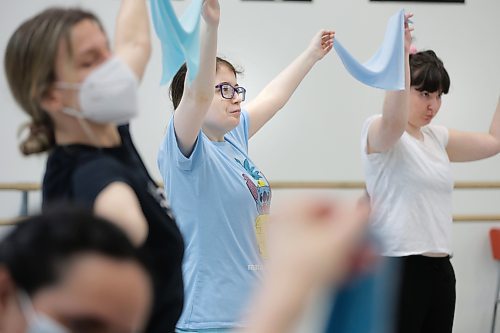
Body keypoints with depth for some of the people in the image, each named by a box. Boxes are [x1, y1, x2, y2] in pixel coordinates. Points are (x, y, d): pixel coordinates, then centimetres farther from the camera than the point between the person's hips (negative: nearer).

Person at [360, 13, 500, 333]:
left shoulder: (437, 137, 14)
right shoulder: (379, 131, -8)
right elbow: (394, 121, -32)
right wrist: (400, 54, -41)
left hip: (439, 270, 8)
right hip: (396, 269, -8)